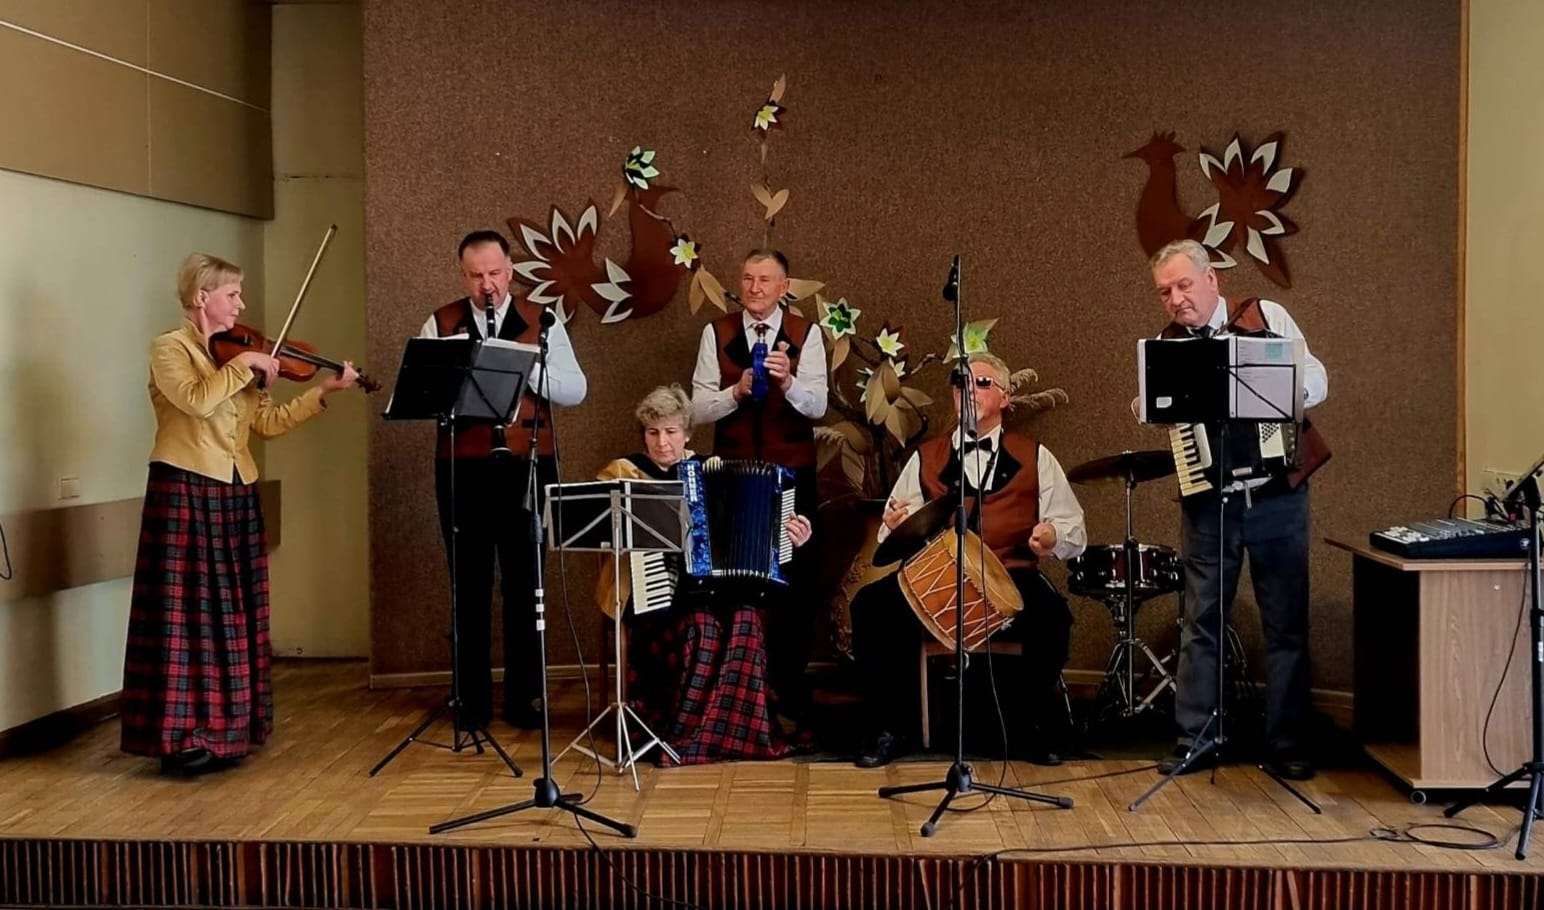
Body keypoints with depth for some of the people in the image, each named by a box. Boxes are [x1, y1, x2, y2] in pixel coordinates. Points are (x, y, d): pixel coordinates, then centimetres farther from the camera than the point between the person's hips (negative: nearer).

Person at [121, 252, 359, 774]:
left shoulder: (235, 354, 15)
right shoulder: (170, 349, -5)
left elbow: (267, 423, 9)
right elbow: (197, 400, -25)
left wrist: (324, 391, 2)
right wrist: (243, 366, -18)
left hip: (235, 495, 7)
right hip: (185, 492, -7)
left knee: (232, 612, 9)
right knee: (188, 610, -6)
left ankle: (223, 726, 17)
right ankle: (181, 735, -1)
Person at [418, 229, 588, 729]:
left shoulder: (541, 322, 6)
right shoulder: (440, 325, 6)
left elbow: (575, 390, -2)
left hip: (527, 466, 0)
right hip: (463, 468, 0)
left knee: (525, 581, 5)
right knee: (469, 583, 6)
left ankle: (525, 694, 15)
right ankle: (472, 697, 15)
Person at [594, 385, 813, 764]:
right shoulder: (623, 472, 9)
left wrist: (789, 537, 0)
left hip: (714, 585, 3)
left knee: (744, 618, -29)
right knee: (700, 623, -32)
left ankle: (733, 732, -21)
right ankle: (682, 734, -20)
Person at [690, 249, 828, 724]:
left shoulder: (806, 334, -1)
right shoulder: (717, 333, 3)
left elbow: (817, 406, -11)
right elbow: (699, 408, -2)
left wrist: (787, 382, -30)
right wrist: (737, 391, -20)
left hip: (793, 475, 0)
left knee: (796, 583, 5)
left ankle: (792, 693, 19)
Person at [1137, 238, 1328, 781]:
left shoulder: (1266, 317, -1)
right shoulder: (1166, 346, 5)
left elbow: (1317, 380, 0)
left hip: (1277, 496, -1)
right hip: (1207, 500, 1)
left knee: (1286, 623, 5)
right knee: (1201, 623, 5)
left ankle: (1288, 745, 15)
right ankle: (1194, 741, 14)